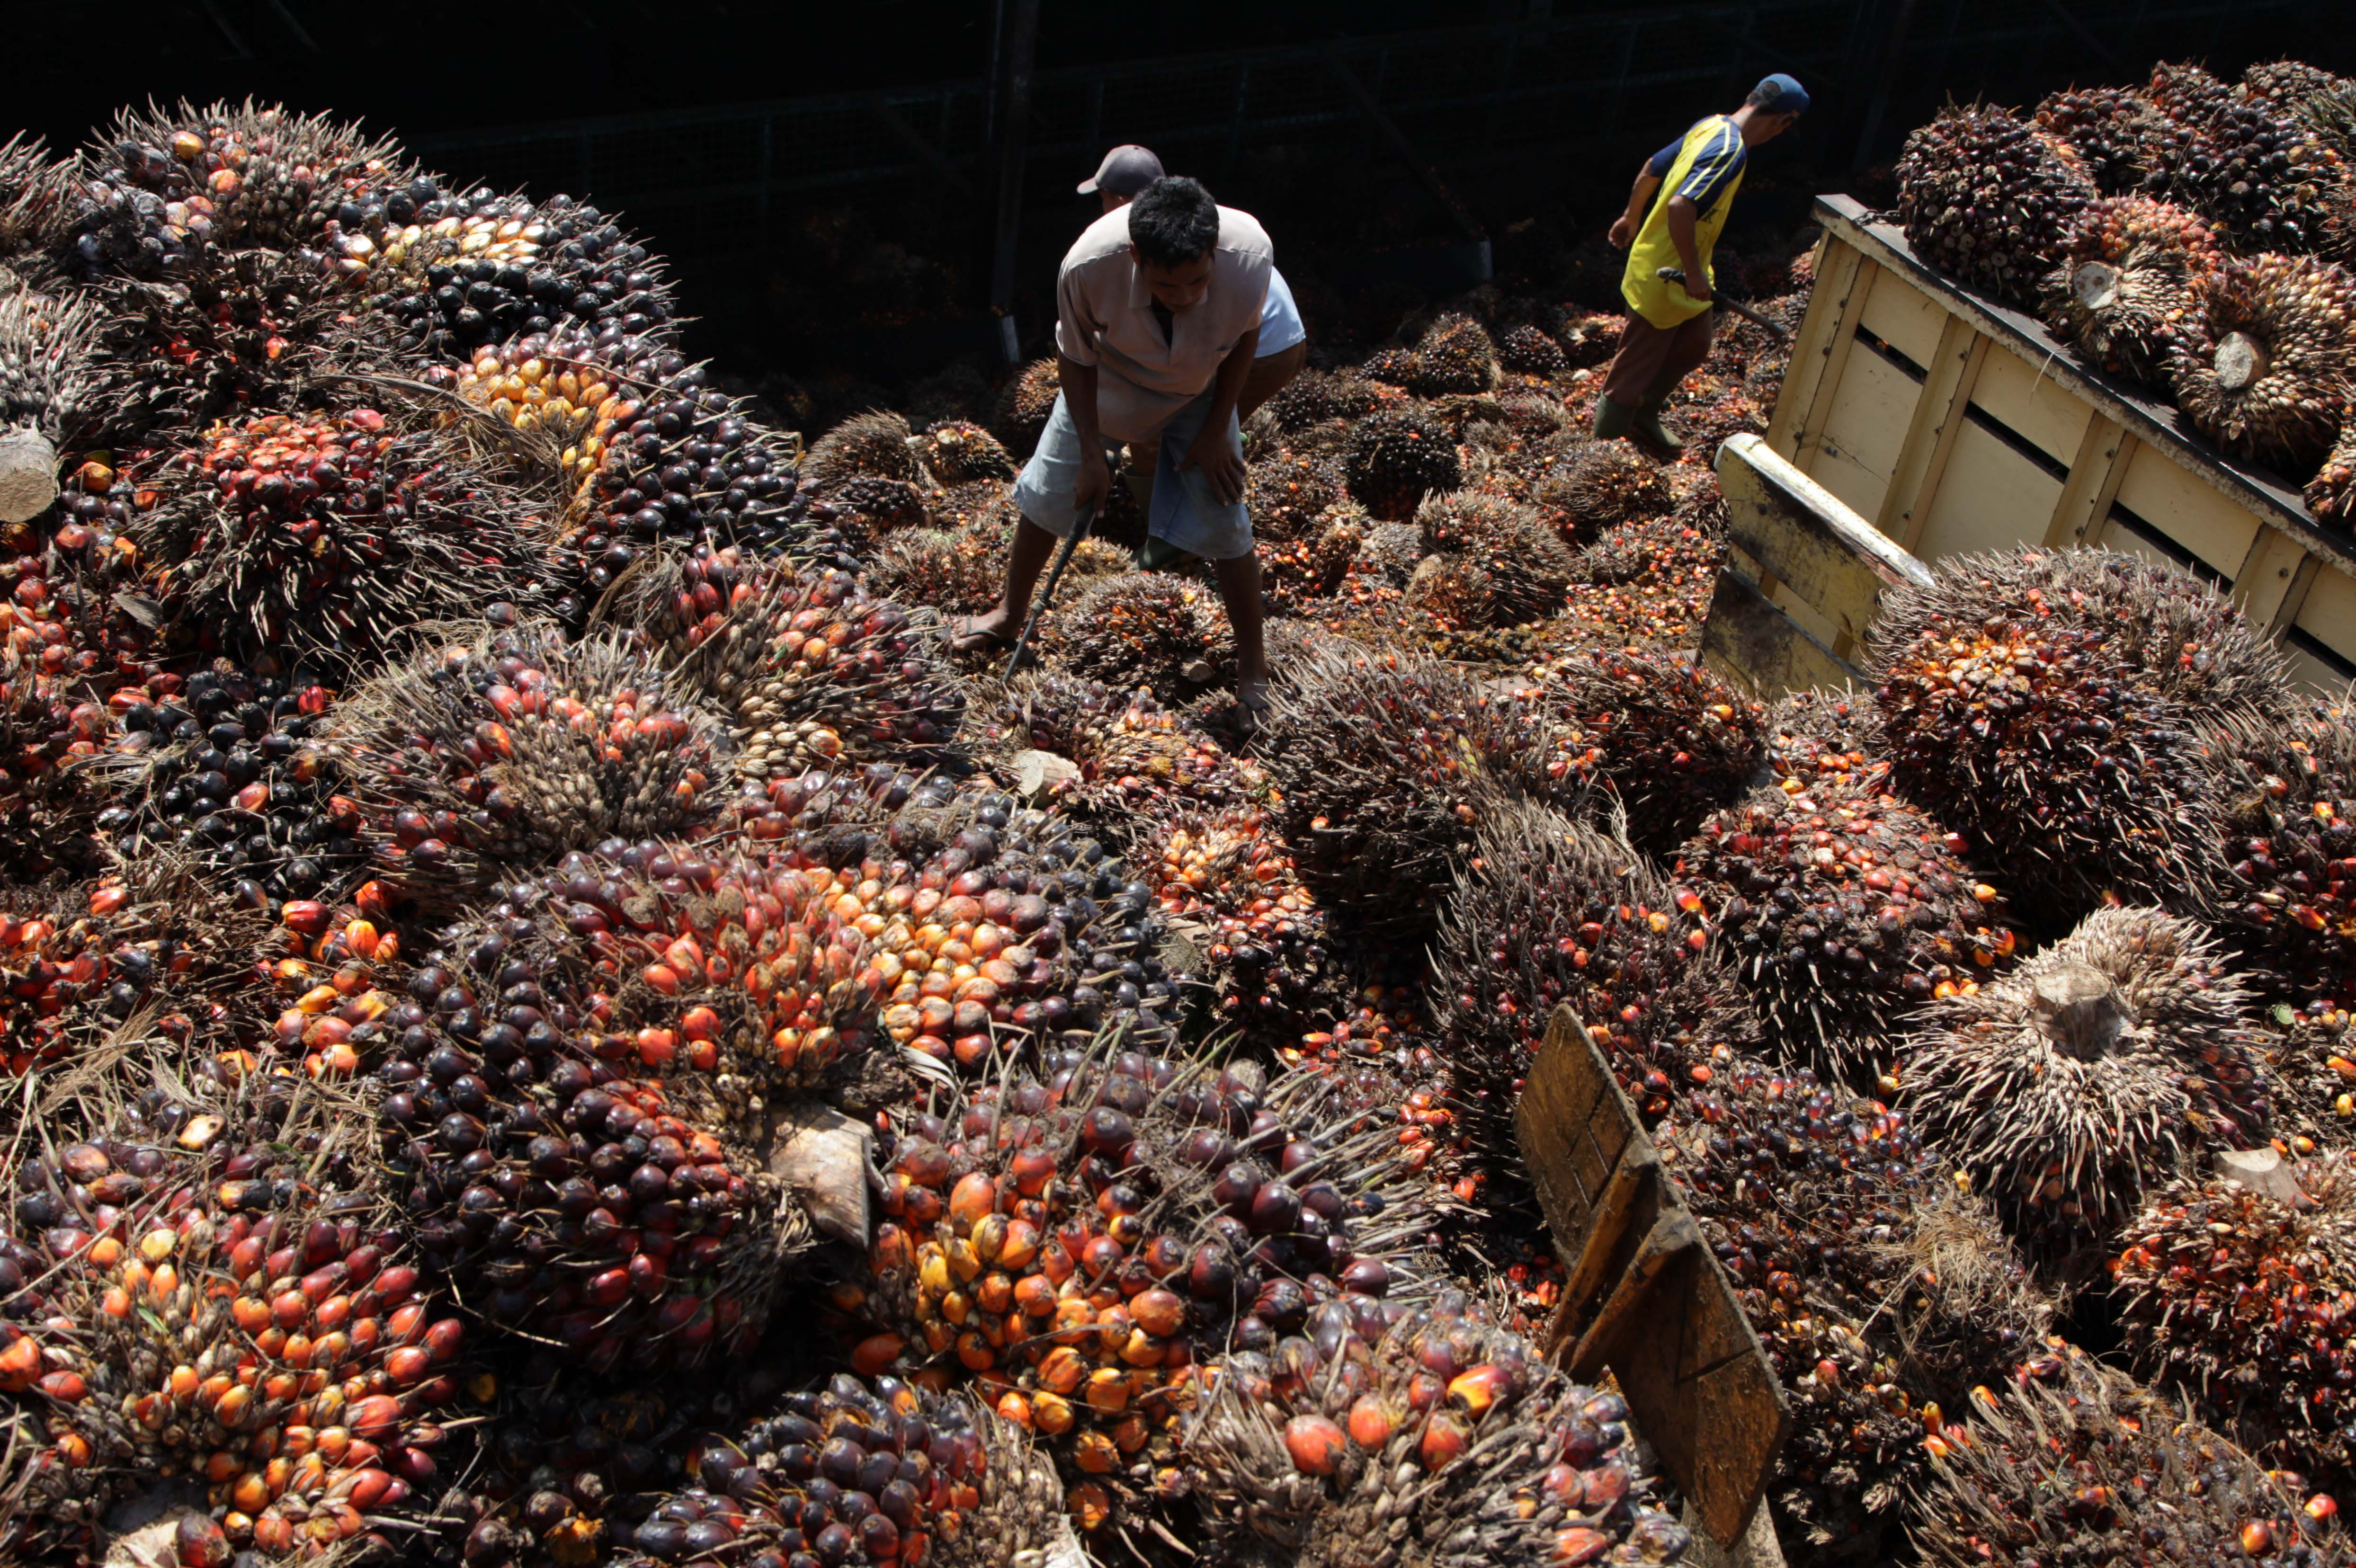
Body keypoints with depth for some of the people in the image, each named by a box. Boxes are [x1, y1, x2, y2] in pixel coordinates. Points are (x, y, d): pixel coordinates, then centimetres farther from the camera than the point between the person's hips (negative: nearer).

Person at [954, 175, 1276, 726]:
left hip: (1200, 391, 0)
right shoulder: (1088, 265, -40)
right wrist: (1092, 453, -15)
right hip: (1107, 386, 1)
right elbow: (1075, 357, -18)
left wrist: (1216, 431, -12)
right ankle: (1009, 614, 37)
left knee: (1225, 525, -5)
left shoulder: (1250, 252, -38)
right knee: (1049, 496, 9)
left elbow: (1245, 335, -14)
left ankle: (1252, 663, 15)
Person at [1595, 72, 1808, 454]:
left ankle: (1644, 417, 39)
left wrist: (1632, 218, 27)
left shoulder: (1711, 126, 1)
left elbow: (1651, 169, 12)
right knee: (1635, 369, 3)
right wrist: (1694, 273, -29)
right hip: (1663, 278, -10)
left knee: (1694, 344, 25)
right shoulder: (1731, 152, -27)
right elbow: (1680, 207, -38)